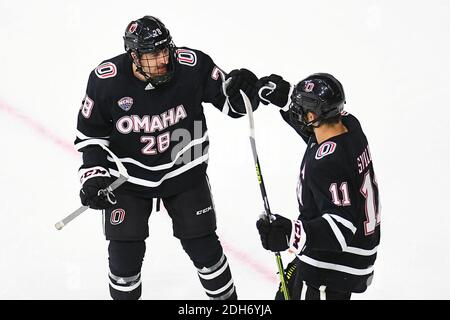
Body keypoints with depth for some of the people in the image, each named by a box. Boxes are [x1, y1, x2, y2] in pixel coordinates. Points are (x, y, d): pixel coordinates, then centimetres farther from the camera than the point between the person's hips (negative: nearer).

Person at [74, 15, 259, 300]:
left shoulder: (193, 65, -20)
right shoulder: (106, 80, -19)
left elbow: (230, 102, -9)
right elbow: (90, 133, -5)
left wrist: (241, 88, -30)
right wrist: (92, 175, -14)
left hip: (183, 170, 1)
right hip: (128, 176, 0)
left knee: (202, 244, 8)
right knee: (125, 251, 2)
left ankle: (226, 297, 31)